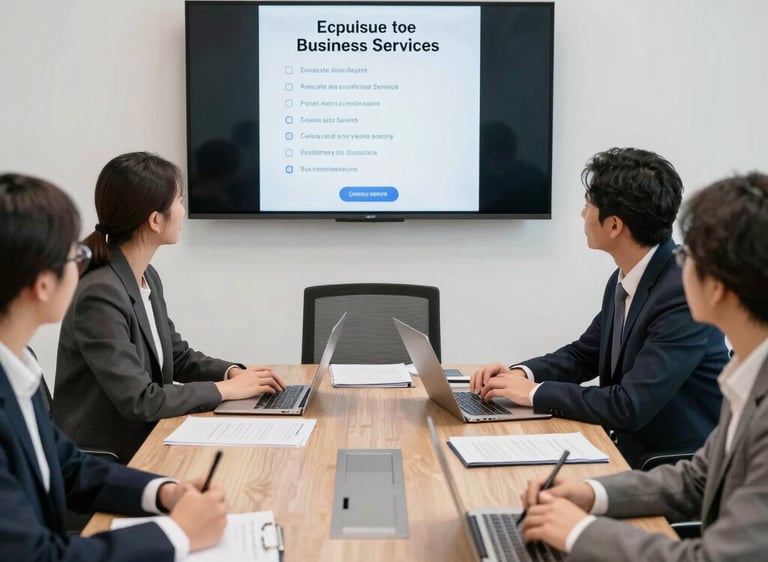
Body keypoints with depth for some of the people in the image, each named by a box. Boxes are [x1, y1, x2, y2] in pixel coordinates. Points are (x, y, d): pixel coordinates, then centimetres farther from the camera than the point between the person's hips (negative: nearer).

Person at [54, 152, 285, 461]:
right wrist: (226, 389, -16)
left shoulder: (147, 277, 4)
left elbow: (178, 356, 15)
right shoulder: (99, 295, -23)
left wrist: (232, 371, -3)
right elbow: (139, 400, -24)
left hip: (145, 441, 8)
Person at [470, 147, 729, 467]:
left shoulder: (685, 292, -24)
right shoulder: (625, 278, 2)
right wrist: (522, 373, -4)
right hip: (624, 448, 7)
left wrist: (535, 392, -16)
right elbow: (584, 354, 14)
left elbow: (630, 406, -26)